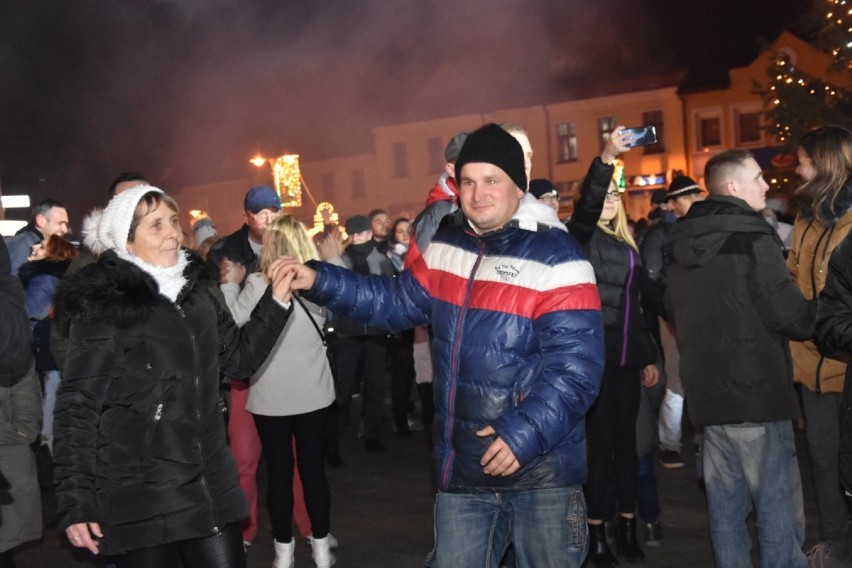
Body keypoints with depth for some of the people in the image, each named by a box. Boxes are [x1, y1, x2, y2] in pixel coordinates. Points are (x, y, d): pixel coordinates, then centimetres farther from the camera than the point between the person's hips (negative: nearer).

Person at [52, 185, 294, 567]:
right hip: (139, 502, -5)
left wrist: (276, 300, 2)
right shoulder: (103, 306, -11)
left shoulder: (195, 291, 7)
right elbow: (77, 407, -11)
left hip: (209, 488, 6)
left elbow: (240, 356, 15)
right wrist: (75, 503, -13)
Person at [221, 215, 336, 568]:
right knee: (313, 469, 13)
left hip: (271, 397, -3)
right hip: (313, 393, 3)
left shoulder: (258, 285, -16)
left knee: (279, 472, 9)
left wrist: (230, 284, -1)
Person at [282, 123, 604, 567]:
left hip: (541, 470, -5)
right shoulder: (444, 250, 6)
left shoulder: (557, 258, -14)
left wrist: (524, 434, -27)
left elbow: (576, 366, -19)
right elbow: (395, 302, 15)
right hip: (461, 469, 5)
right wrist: (319, 281, 6)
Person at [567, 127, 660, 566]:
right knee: (599, 442, -2)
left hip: (626, 357, 6)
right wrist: (606, 158, -36)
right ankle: (596, 532, 8)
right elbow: (584, 208, -25)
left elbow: (638, 305, 19)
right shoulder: (583, 238, -2)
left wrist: (649, 356, 17)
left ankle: (627, 526, 20)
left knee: (626, 440, 10)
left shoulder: (628, 245, 16)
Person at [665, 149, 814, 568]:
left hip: (706, 388, 8)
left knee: (724, 501, 14)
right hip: (755, 390, -7)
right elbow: (791, 315, -15)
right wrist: (822, 313, 4)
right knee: (778, 506, 0)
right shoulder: (752, 239, -13)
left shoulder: (682, 241, 10)